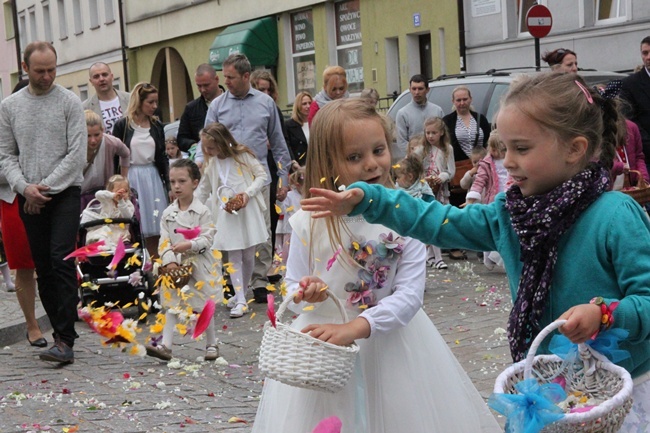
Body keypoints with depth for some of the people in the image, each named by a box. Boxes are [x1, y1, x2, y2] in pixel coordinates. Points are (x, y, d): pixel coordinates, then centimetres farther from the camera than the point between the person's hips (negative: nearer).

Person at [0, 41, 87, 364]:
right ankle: (63, 333, 15)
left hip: (65, 193, -4)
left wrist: (46, 187, -11)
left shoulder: (69, 102, -1)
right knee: (43, 268, 6)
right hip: (29, 200, 4)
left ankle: (65, 341, -15)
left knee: (62, 262, -13)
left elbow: (77, 154, -6)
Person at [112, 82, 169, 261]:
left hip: (152, 177, 4)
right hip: (130, 177, -4)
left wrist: (168, 184, 7)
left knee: (154, 231, 3)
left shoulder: (156, 126, 9)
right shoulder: (123, 125, -3)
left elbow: (162, 157, 13)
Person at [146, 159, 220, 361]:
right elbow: (164, 241, -1)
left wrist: (189, 245, -28)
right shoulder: (168, 213, 3)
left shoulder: (202, 211, -6)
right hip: (176, 266, 3)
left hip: (199, 265, -3)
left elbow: (208, 238, -12)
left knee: (204, 307, 6)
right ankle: (165, 345, -4)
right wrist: (170, 261, -16)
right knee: (172, 305, -1)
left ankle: (212, 345, 20)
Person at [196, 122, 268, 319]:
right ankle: (240, 300, -3)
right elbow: (203, 191, 14)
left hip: (248, 211, -3)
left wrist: (248, 193, -17)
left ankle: (242, 293, 21)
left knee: (248, 255, 4)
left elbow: (262, 176, -3)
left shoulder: (243, 155, -5)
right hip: (226, 214, 3)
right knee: (234, 256, -3)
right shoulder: (211, 163, 7)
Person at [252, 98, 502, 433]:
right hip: (323, 346, 0)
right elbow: (291, 290, 2)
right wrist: (305, 294, -22)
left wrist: (355, 327, -25)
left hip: (390, 345, 0)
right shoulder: (309, 222, -7)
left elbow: (410, 294, -14)